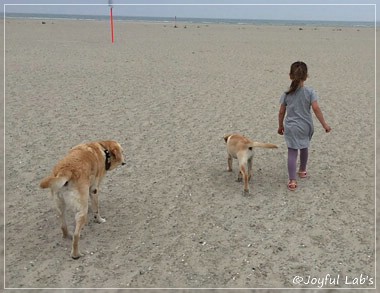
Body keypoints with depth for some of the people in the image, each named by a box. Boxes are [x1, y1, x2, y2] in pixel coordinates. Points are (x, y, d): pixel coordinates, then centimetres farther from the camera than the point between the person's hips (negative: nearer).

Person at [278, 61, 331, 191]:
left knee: (292, 152, -1)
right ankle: (302, 171, 45)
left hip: (291, 128, -1)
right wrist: (324, 124, -8)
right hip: (305, 127, 1)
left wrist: (280, 126, 14)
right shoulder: (310, 92, -9)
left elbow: (281, 112, 0)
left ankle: (292, 180, -11)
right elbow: (316, 109, -15)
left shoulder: (286, 94, -5)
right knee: (304, 148, 24)